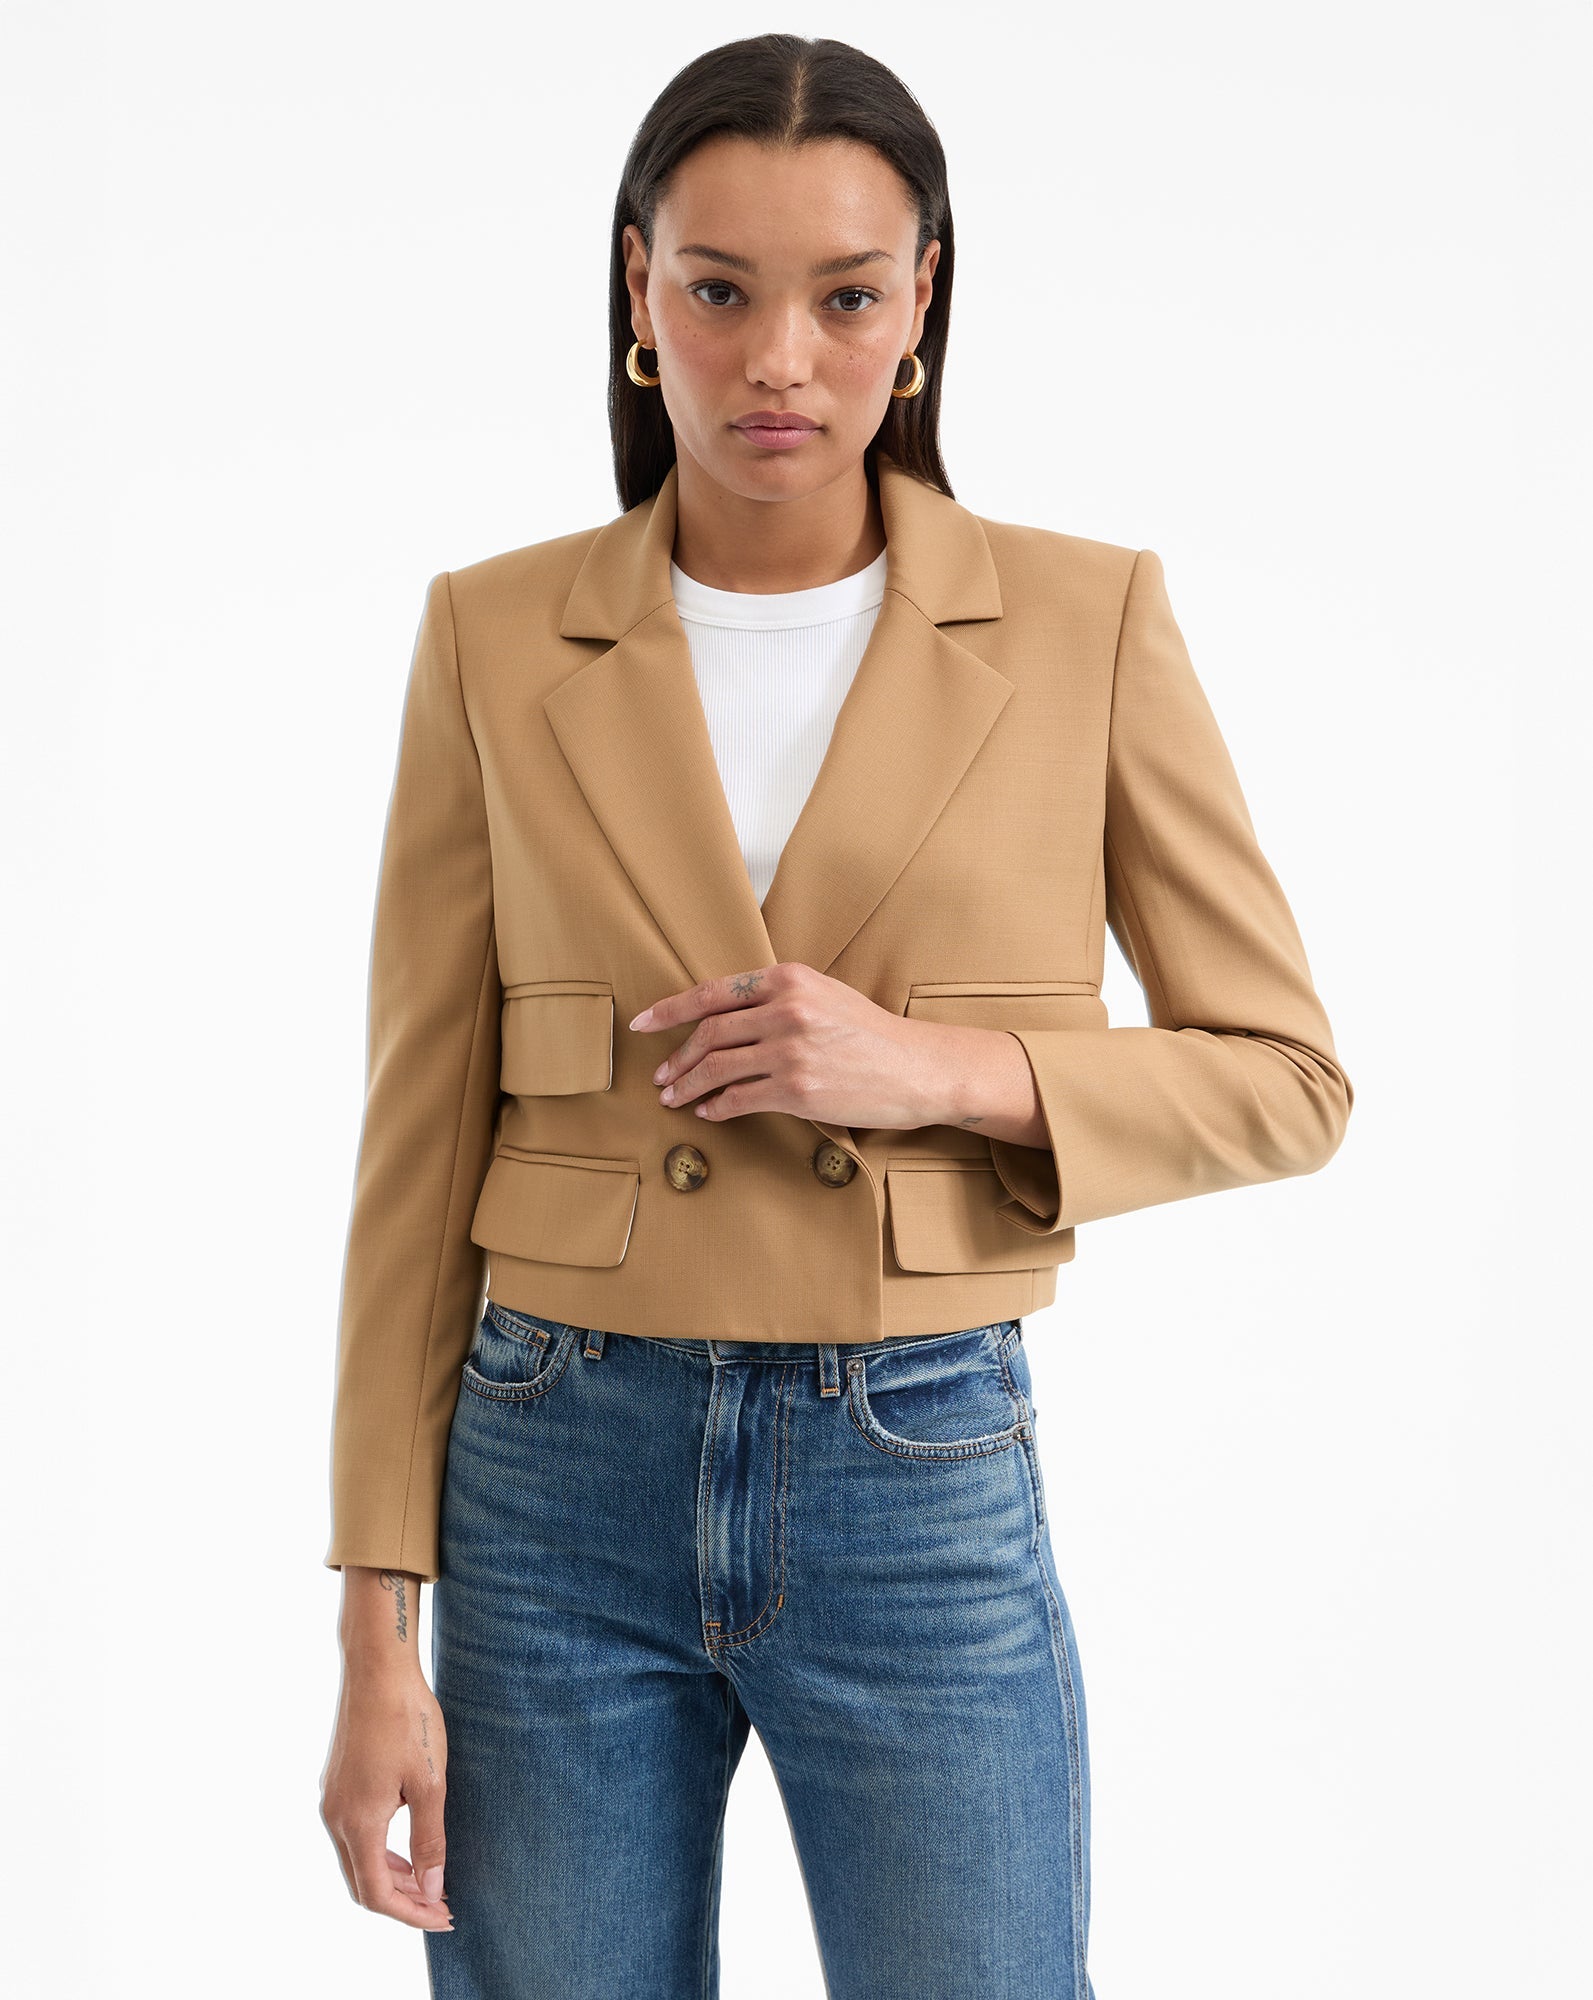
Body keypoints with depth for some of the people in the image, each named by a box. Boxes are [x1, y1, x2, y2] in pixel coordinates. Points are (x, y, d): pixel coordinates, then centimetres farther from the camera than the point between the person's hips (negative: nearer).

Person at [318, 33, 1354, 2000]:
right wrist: (376, 1638, -1)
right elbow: (420, 1152, 2)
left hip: (924, 1491, -1)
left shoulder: (1085, 620, -2)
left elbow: (1285, 1076, 3)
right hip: (557, 1487, 1)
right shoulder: (497, 639, 0)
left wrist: (942, 1067, -15)